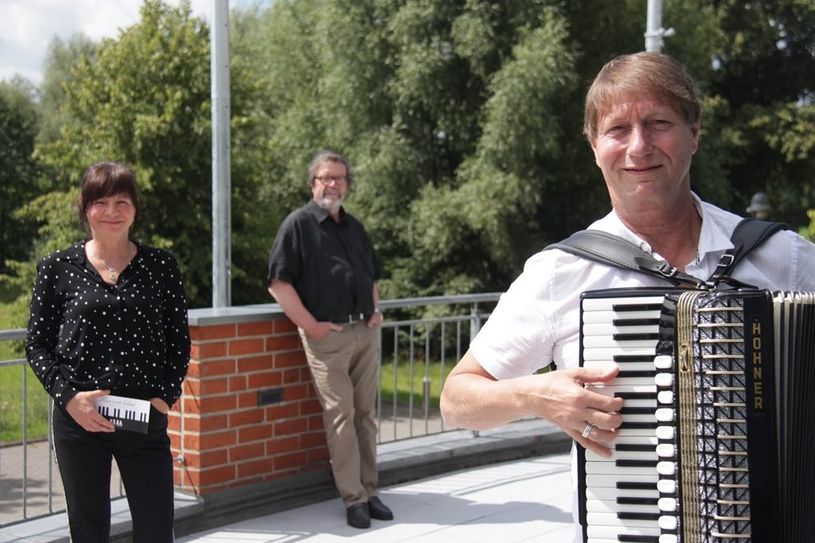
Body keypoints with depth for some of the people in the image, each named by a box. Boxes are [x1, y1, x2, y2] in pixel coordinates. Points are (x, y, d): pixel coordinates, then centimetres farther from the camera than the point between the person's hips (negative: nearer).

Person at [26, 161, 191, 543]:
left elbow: (179, 342, 8)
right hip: (78, 420, 0)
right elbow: (36, 345, 4)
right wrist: (69, 396, -10)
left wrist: (165, 397, -6)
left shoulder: (161, 266, 5)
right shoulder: (57, 269, 2)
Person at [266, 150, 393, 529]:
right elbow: (278, 283, -9)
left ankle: (369, 491, 15)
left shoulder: (354, 227, 18)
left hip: (365, 333, 6)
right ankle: (353, 499, 0)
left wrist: (375, 310, 12)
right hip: (327, 336, -6)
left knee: (364, 415, 8)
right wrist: (310, 325, -13)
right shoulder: (298, 224, -2)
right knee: (340, 417, -6)